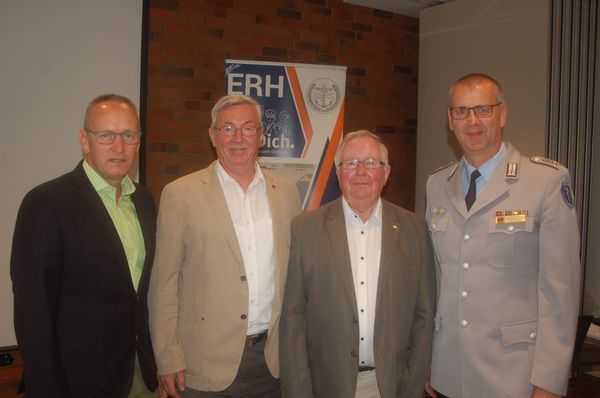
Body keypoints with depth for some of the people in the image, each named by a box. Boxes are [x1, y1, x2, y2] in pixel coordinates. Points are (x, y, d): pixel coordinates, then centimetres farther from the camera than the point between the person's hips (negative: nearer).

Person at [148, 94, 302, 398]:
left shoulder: (286, 192, 5)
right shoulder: (180, 194, -5)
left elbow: (294, 271, 9)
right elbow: (164, 284, -4)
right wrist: (168, 360, -6)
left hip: (273, 358, 3)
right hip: (205, 362, -2)